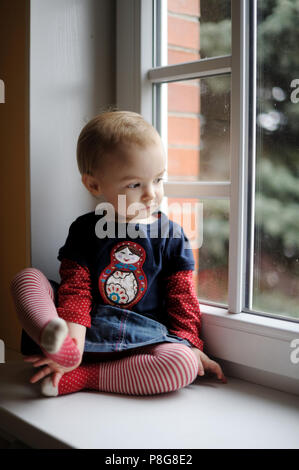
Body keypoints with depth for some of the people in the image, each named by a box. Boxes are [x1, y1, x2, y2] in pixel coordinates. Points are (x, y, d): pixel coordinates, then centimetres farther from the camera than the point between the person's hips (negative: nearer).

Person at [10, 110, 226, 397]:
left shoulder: (170, 234, 2)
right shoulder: (84, 231, 3)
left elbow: (182, 296, 5)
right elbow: (76, 289, -6)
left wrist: (190, 345, -3)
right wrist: (72, 341, -22)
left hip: (142, 341, 0)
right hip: (86, 334, 1)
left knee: (184, 364, -32)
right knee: (27, 278, -13)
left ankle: (78, 378, -27)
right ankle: (62, 348, -40)